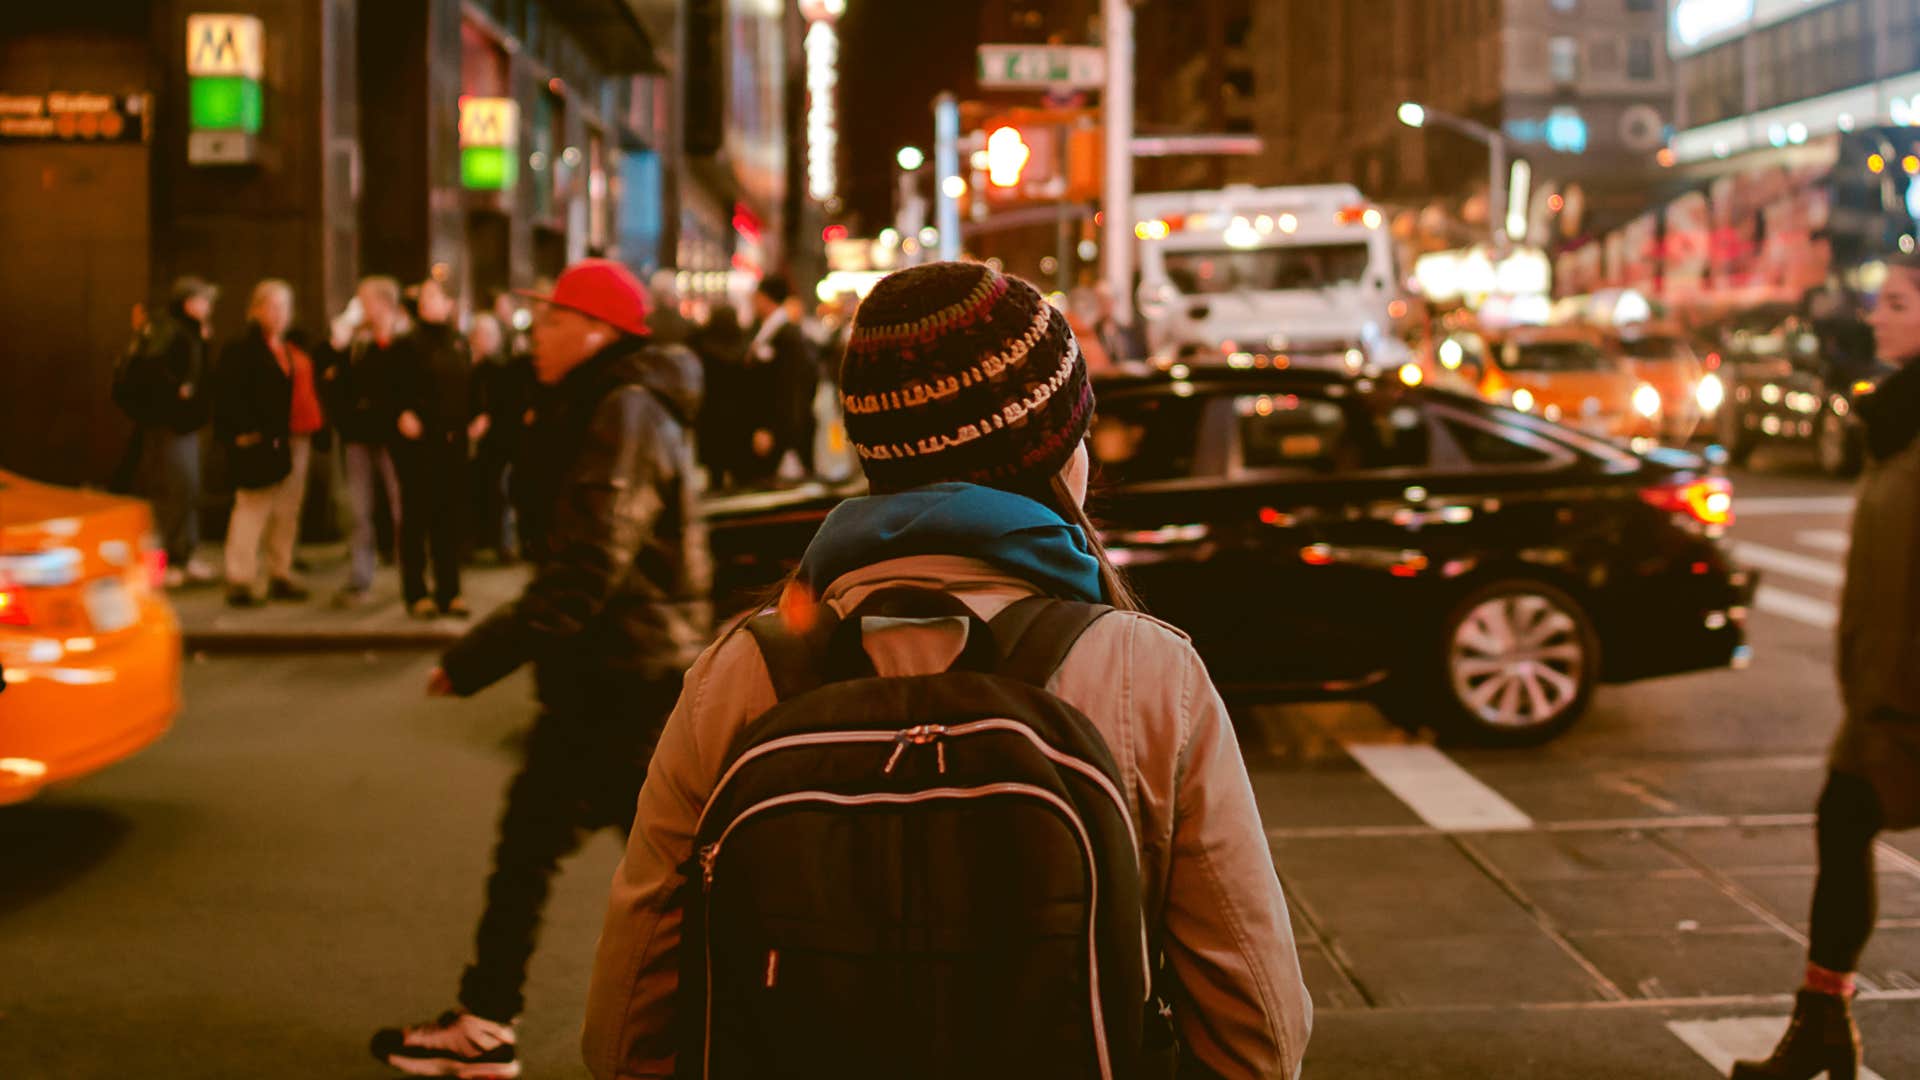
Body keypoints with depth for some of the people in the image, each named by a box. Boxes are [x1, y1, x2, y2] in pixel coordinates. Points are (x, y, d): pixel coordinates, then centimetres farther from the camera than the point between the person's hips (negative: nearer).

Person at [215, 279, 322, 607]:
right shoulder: (242, 350, -8)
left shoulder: (291, 349, 17)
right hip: (262, 442, -8)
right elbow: (229, 398, -15)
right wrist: (244, 433, -20)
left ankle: (280, 576, 21)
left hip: (295, 441, 8)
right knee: (252, 509, -6)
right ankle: (239, 582, -2)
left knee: (287, 511, 12)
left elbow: (305, 388, 22)